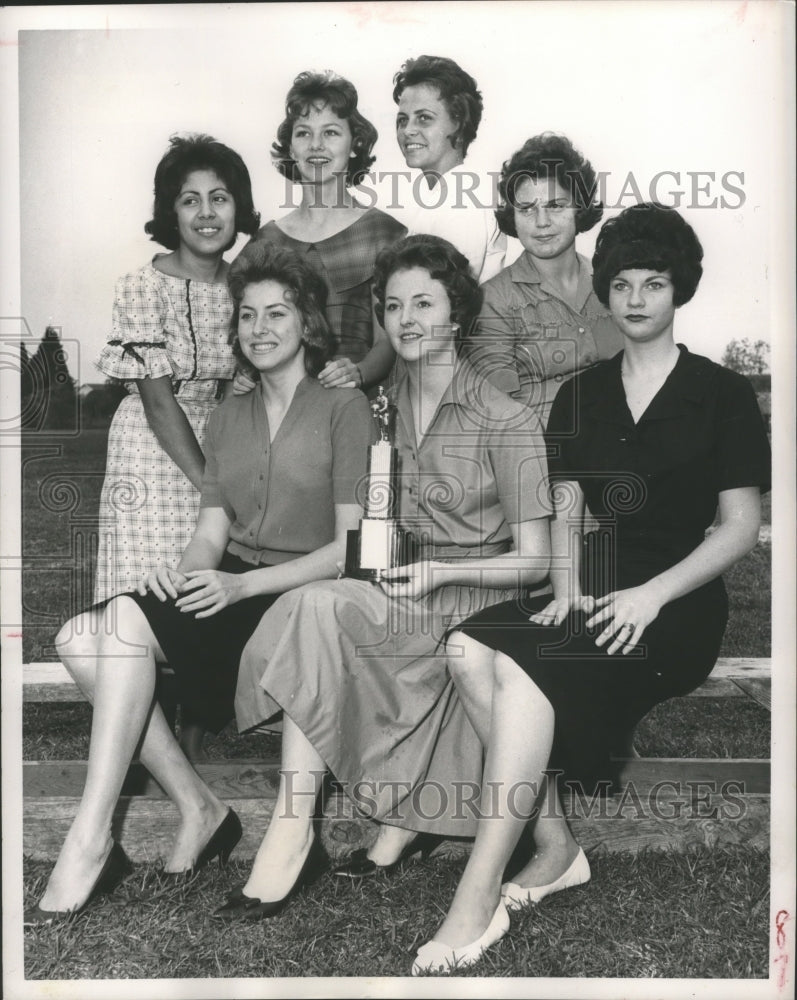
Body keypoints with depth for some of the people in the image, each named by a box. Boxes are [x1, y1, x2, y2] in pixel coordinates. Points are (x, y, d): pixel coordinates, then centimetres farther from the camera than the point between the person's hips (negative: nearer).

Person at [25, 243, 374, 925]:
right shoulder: (228, 418, 19)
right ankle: (198, 810, -11)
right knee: (79, 638, -19)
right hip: (229, 591, 6)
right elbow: (213, 528, 12)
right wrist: (184, 573, -13)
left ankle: (89, 840, -23)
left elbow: (351, 547, -8)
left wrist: (242, 584, -20)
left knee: (128, 620, -28)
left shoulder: (344, 408, 0)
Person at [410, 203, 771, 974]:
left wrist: (652, 594, -15)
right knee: (469, 647, -25)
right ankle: (555, 847, -14)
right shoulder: (580, 396, 16)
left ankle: (476, 902, -26)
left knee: (524, 666, -31)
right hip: (594, 595, 5)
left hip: (679, 609, -4)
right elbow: (565, 511, 13)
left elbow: (741, 527, -2)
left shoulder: (721, 395, 3)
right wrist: (566, 590, -6)